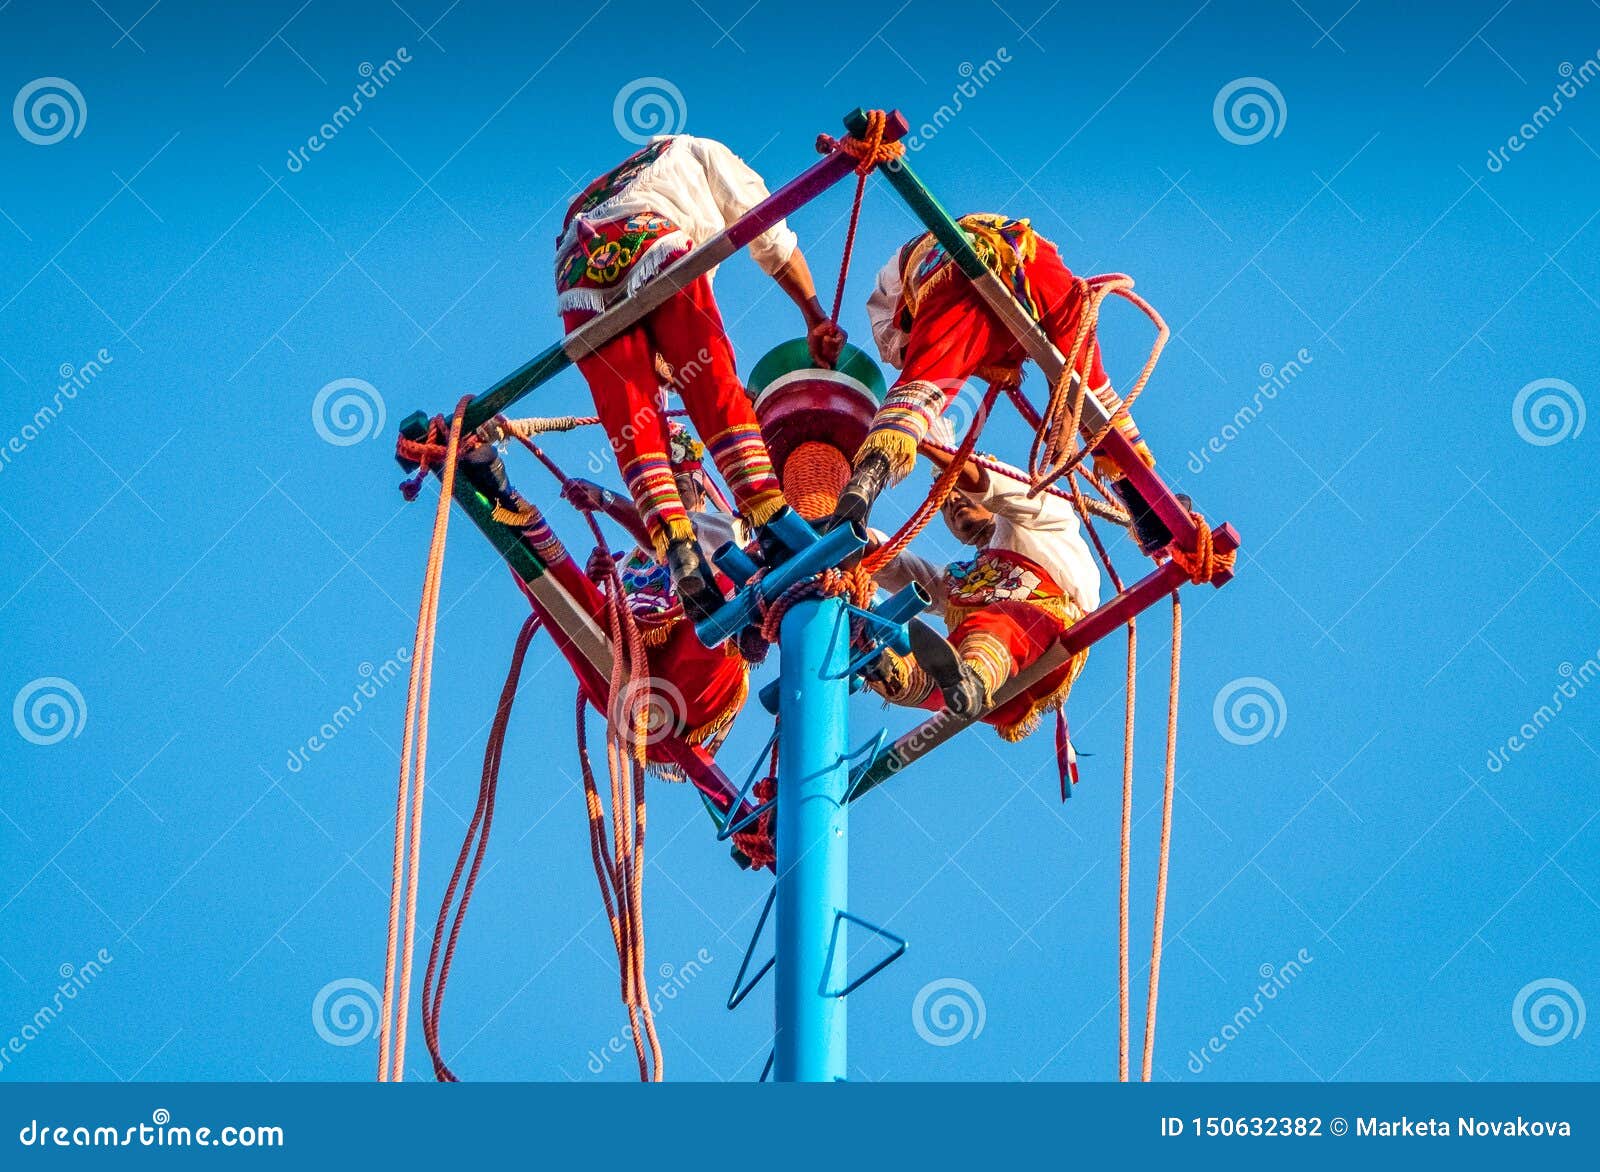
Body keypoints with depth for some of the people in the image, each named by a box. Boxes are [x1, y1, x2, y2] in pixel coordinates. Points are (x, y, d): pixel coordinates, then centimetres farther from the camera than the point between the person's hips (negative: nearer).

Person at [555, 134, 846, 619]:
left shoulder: (596, 193, 46)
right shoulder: (699, 153, 36)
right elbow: (770, 236, 23)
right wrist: (816, 316, 25)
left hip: (580, 284, 4)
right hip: (656, 250, -4)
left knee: (631, 431, -2)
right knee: (717, 394, -4)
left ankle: (678, 554, -20)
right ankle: (773, 524, -18)